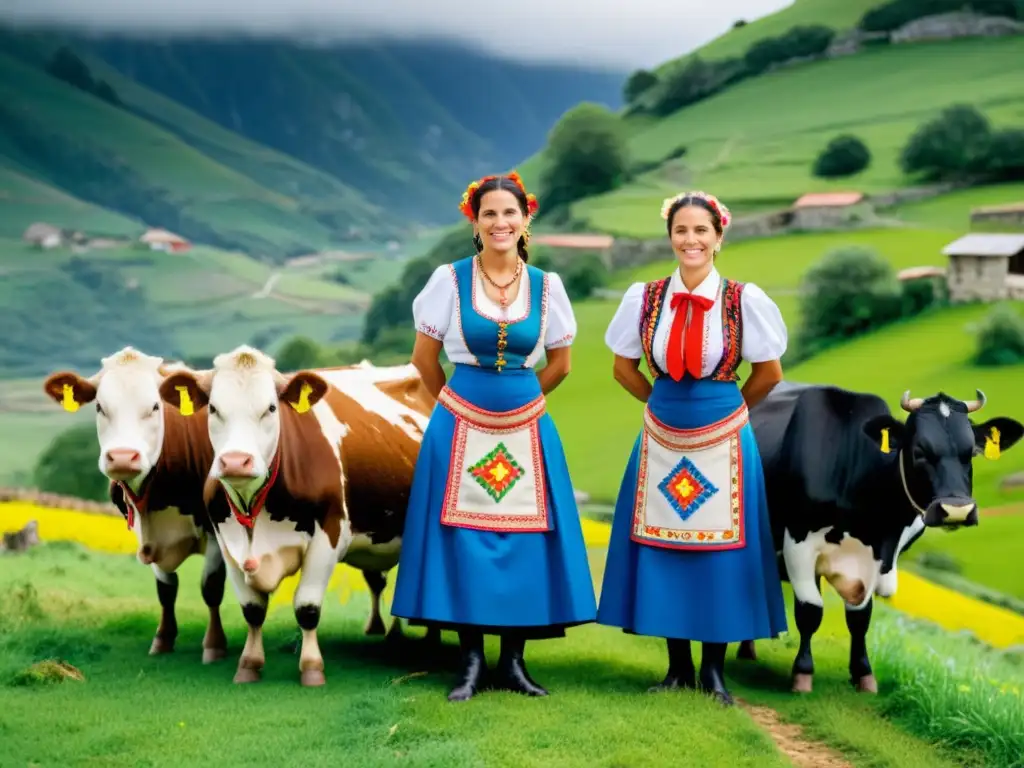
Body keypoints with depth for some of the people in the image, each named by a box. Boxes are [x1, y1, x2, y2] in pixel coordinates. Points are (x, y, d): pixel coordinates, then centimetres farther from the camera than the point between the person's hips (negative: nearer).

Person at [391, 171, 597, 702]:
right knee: (463, 539, -2)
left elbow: (560, 364, 14)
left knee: (523, 540, 1)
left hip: (526, 431, 2)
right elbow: (424, 358, 6)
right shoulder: (450, 280, -2)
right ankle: (472, 662, 8)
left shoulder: (546, 286, 3)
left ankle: (513, 661, 12)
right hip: (460, 430, -2)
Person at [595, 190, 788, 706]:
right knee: (662, 546, 5)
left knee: (720, 550, 1)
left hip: (723, 440, -2)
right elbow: (624, 368, 11)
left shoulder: (745, 300, -7)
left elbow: (769, 373, 4)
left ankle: (714, 669, 13)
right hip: (661, 439, 2)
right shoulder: (644, 297, -2)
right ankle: (678, 666, 17)